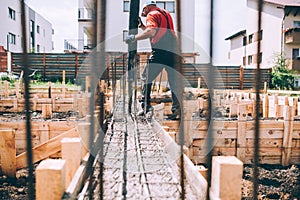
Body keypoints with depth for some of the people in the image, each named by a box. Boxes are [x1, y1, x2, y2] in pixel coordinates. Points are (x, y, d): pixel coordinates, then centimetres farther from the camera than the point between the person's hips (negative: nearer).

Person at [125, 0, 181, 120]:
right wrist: (142, 26, 27)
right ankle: (176, 109, 6)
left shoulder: (152, 15, 1)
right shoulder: (166, 14, 26)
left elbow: (151, 32, -18)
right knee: (174, 81, 9)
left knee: (146, 77, 4)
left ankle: (146, 105, -1)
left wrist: (134, 38, -14)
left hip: (160, 51, -7)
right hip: (174, 51, 7)